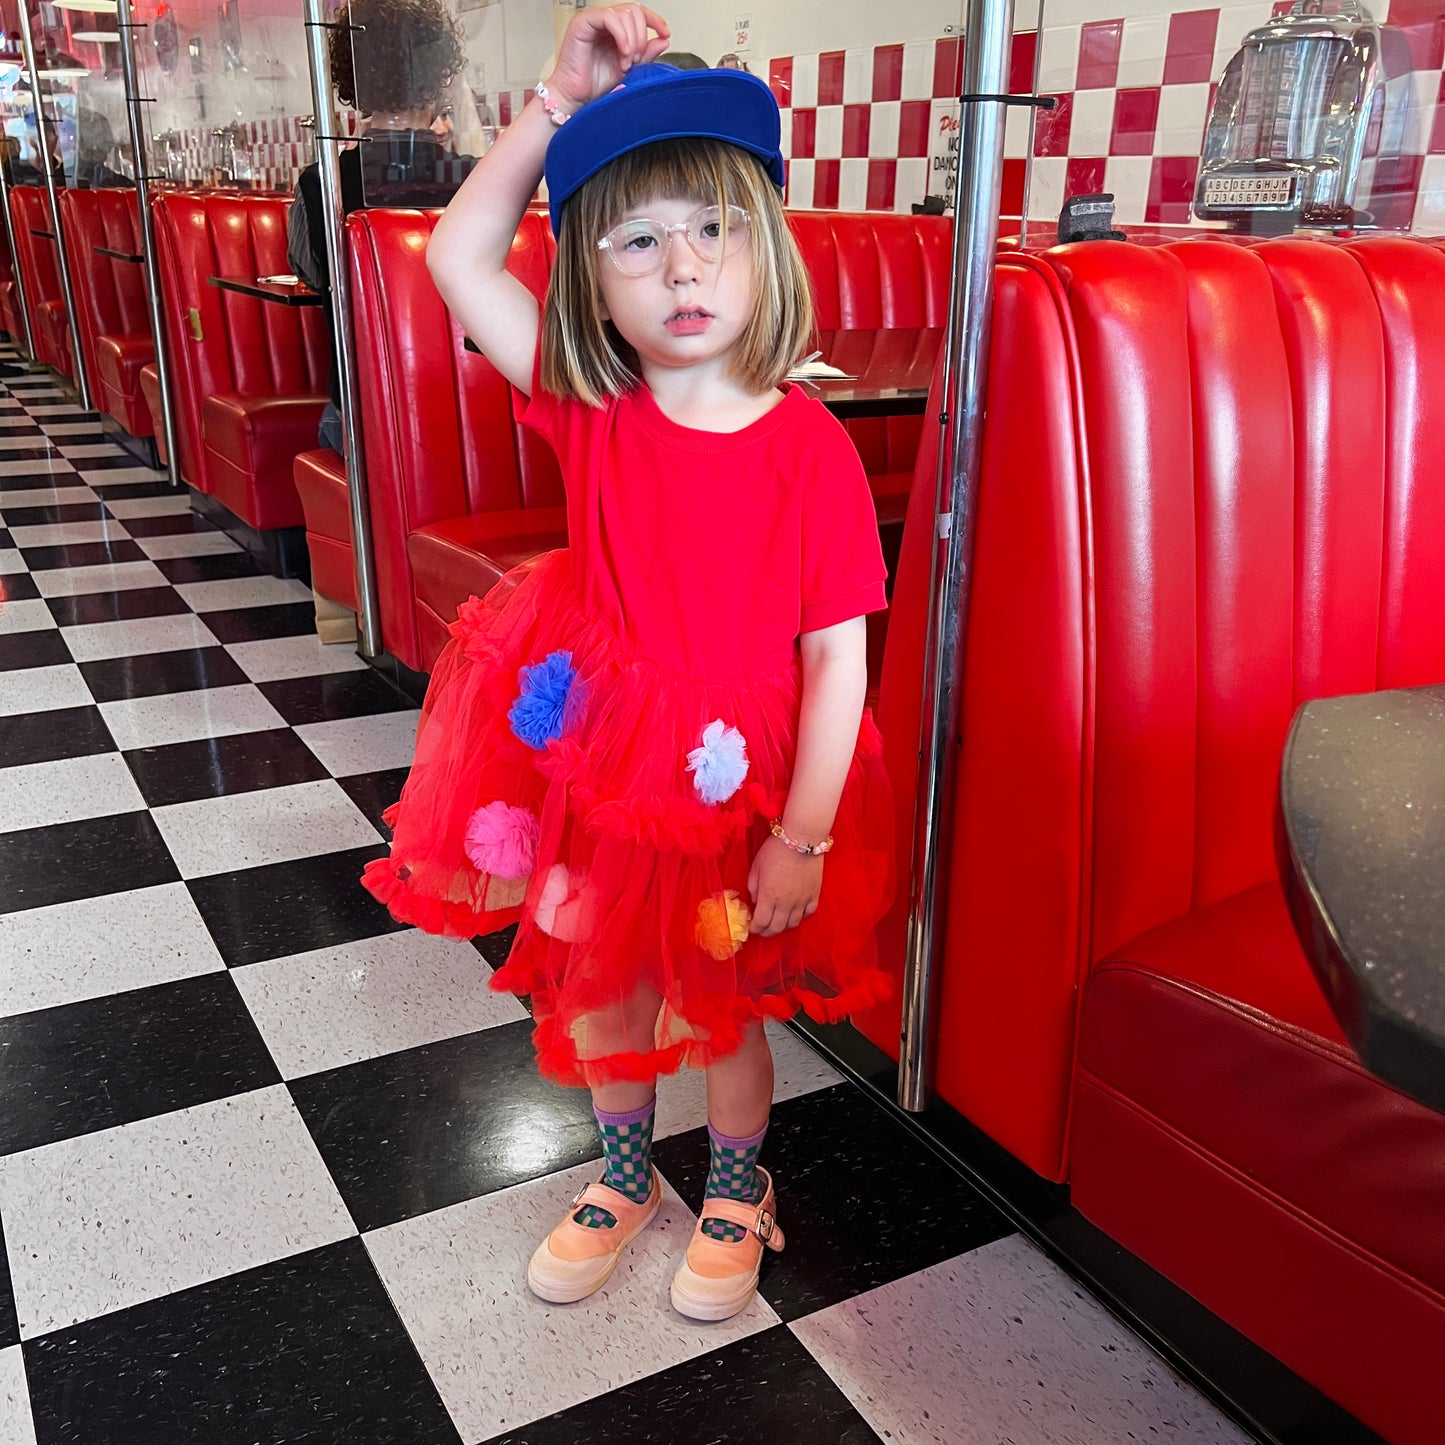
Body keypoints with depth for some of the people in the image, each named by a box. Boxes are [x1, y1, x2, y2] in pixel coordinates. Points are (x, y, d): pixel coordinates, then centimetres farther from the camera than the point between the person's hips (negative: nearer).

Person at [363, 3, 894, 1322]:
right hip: (597, 764, 4)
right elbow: (459, 255, -11)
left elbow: (838, 659, -16)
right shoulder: (592, 412, -8)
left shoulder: (810, 447, -18)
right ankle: (625, 1176, 50)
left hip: (737, 782, -3)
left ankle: (738, 1188, 48)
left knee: (721, 1007, 18)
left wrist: (803, 838, -15)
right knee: (601, 990, 22)